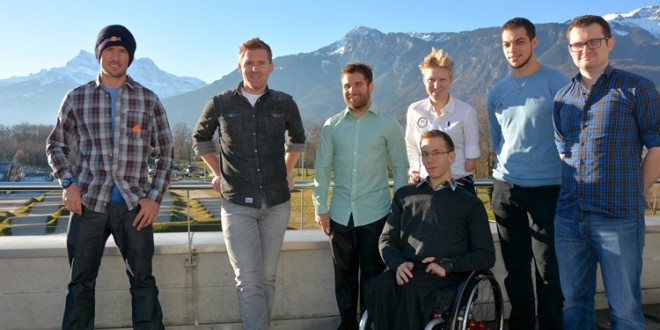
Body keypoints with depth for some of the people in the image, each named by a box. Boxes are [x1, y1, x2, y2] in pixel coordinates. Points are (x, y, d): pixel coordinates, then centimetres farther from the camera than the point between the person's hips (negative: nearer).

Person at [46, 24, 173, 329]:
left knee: (143, 281, 2)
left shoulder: (148, 100, 5)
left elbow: (165, 152, 7)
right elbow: (56, 144, 15)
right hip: (88, 202, 1)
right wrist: (68, 183, -1)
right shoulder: (77, 98, 7)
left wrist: (155, 197, -3)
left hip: (134, 206, -1)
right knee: (81, 283, 7)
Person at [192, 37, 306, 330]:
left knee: (267, 277, 9)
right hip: (237, 204, -2)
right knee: (249, 280, -8)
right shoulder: (220, 104, 0)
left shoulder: (285, 104, 3)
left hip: (277, 202, 2)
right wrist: (218, 173, 10)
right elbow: (200, 139, 18)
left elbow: (297, 139, 23)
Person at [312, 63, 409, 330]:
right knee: (344, 276, 13)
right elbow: (322, 168, 6)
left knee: (372, 277, 5)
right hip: (340, 214, 2)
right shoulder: (331, 126, 5)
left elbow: (400, 168, 1)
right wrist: (320, 208, 1)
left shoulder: (388, 125, 0)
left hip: (375, 214, -2)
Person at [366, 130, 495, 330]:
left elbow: (486, 256, 10)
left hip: (444, 276, -2)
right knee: (379, 286, -34)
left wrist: (449, 265, -9)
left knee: (410, 289, -37)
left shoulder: (470, 203, 16)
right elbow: (387, 240, 17)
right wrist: (398, 263, -6)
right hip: (406, 272, 2)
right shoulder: (404, 195, 24)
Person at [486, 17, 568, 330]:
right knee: (515, 268, 12)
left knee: (548, 269, -1)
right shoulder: (497, 91, 10)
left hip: (546, 189, -4)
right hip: (505, 190, 5)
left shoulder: (556, 83, -5)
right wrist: (505, 168, 13)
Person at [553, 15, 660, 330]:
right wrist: (571, 190, 10)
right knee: (574, 302, 13)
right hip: (569, 217, 5)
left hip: (618, 217, -4)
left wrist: (632, 193, -2)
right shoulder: (562, 97, 12)